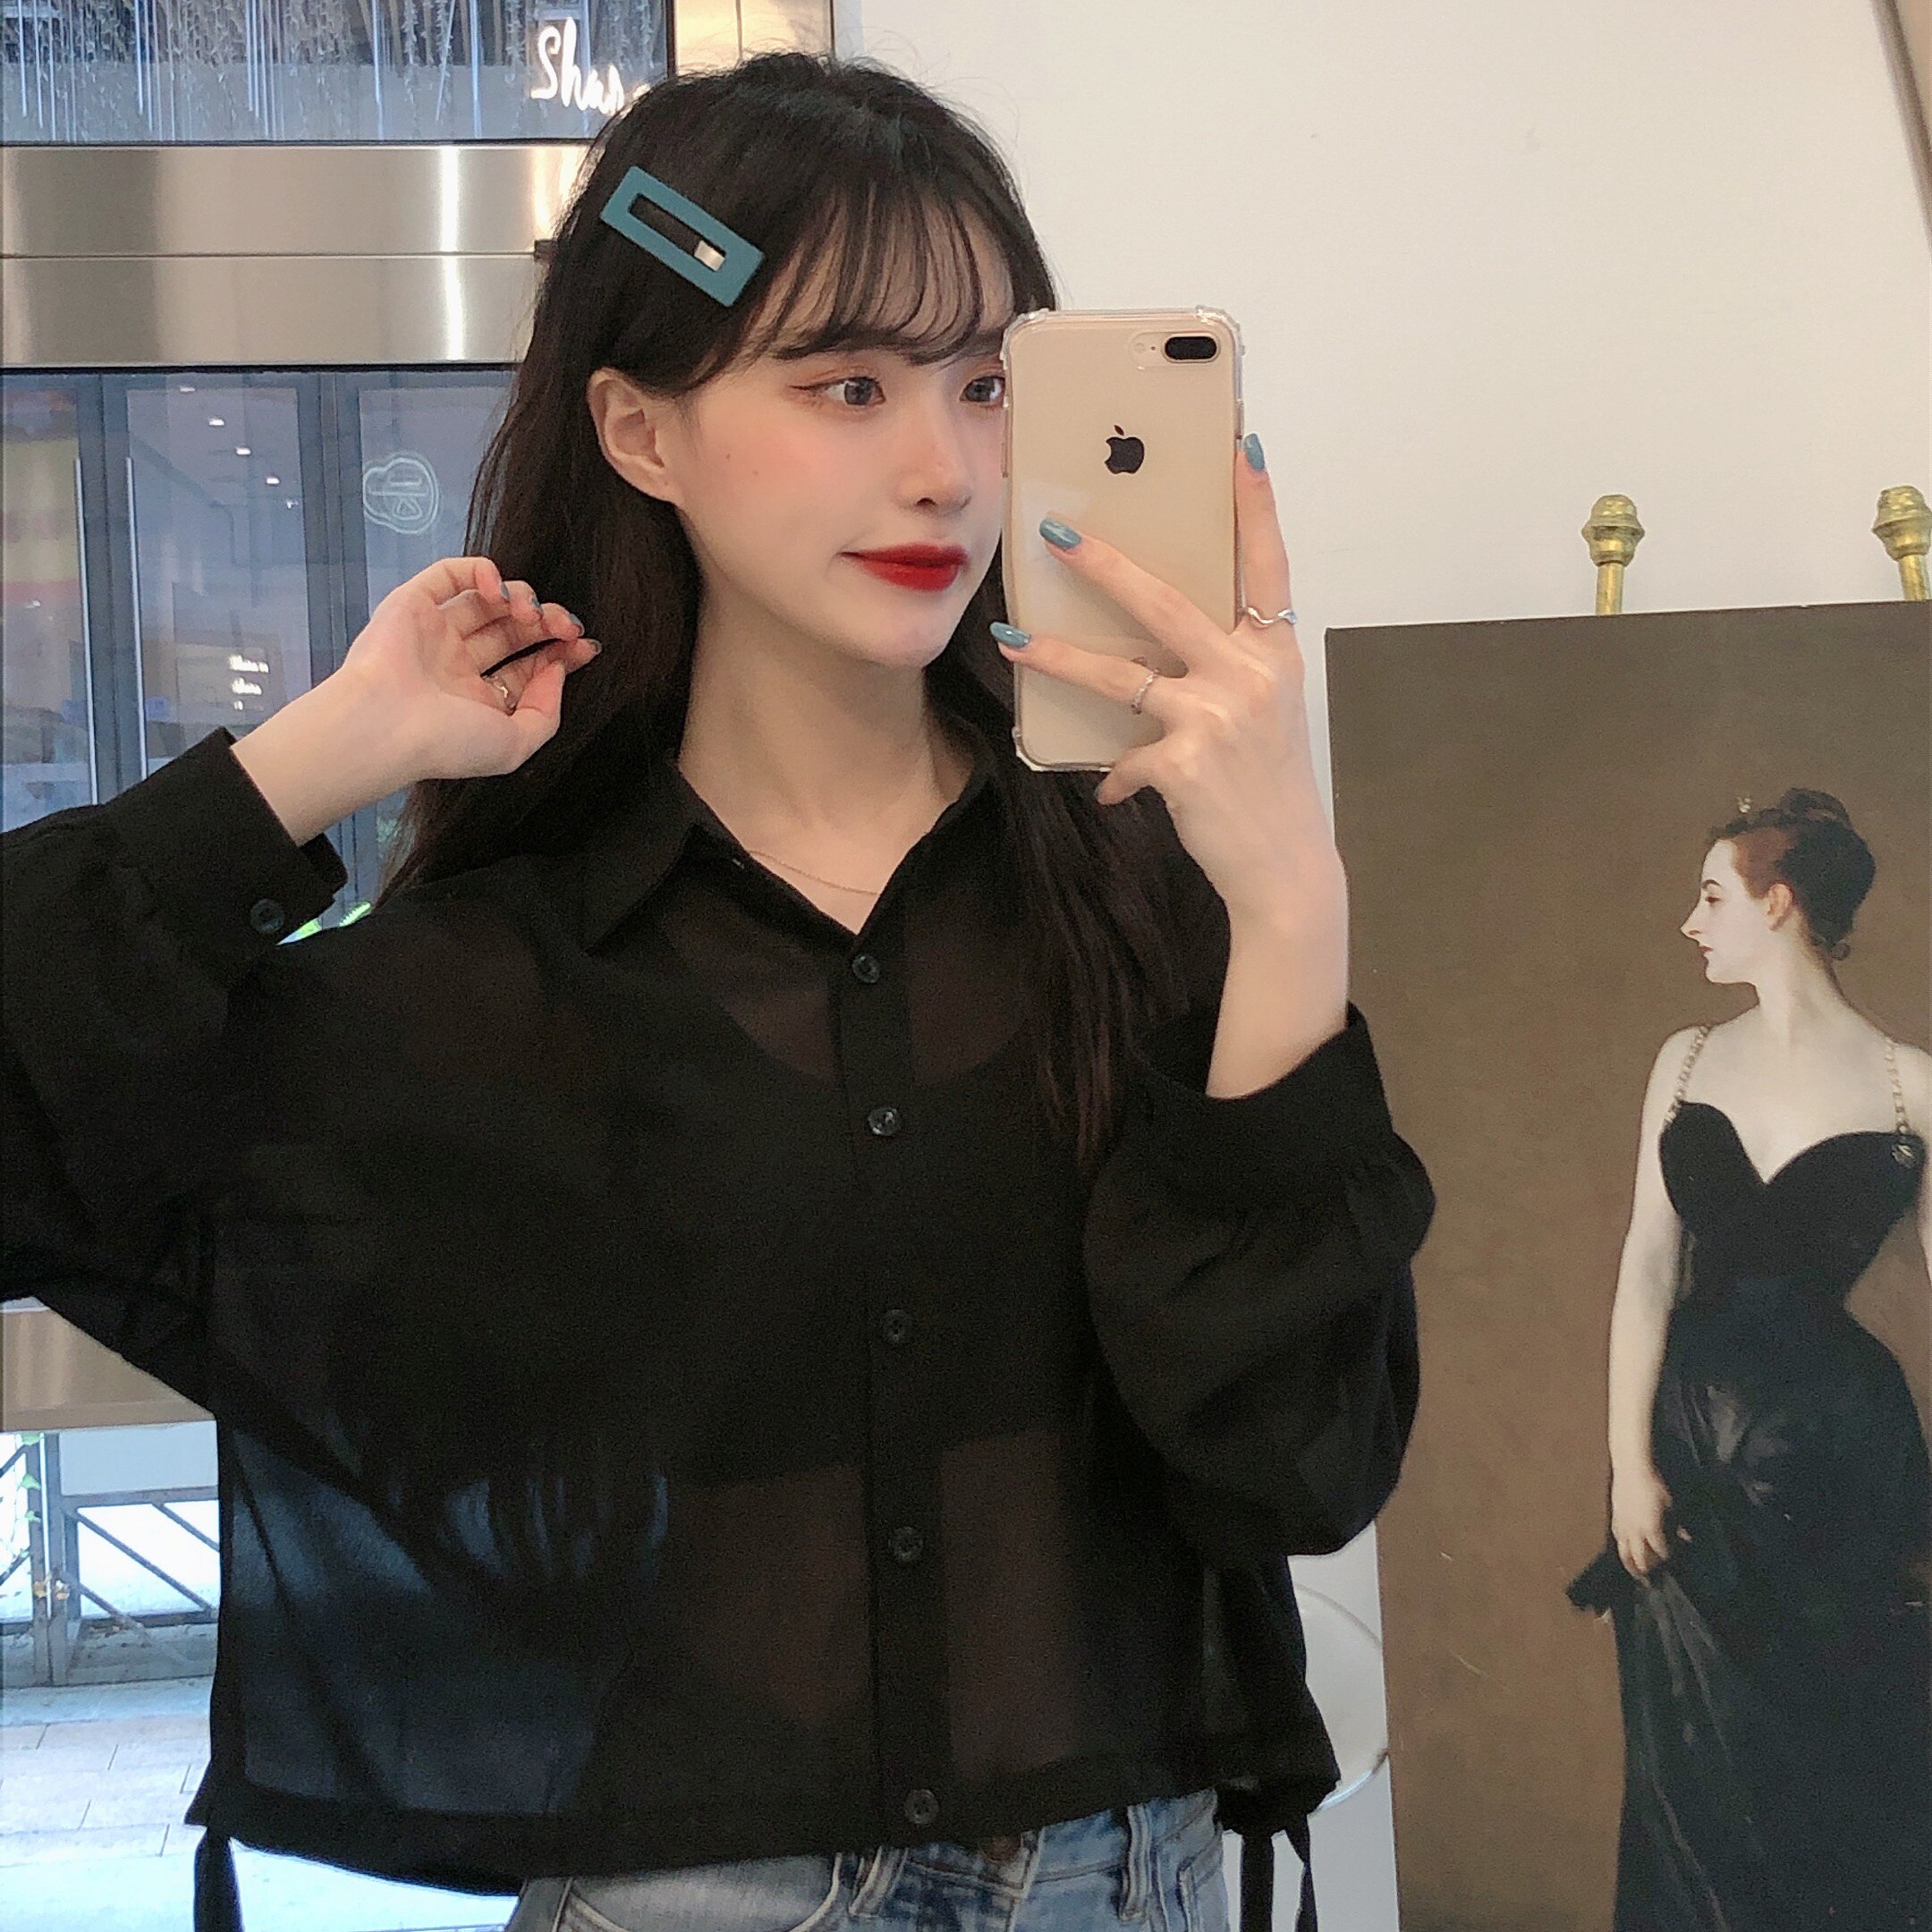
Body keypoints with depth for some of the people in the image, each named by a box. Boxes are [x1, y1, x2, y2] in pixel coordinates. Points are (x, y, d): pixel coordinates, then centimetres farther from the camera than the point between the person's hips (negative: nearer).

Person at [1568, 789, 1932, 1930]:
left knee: (1838, 1767, 9)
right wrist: (1631, 1460, -4)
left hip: (1838, 1439, -3)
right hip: (1691, 1420, 3)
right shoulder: (1689, 1060, 4)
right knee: (1697, 1761, 12)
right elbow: (1649, 1264, 1)